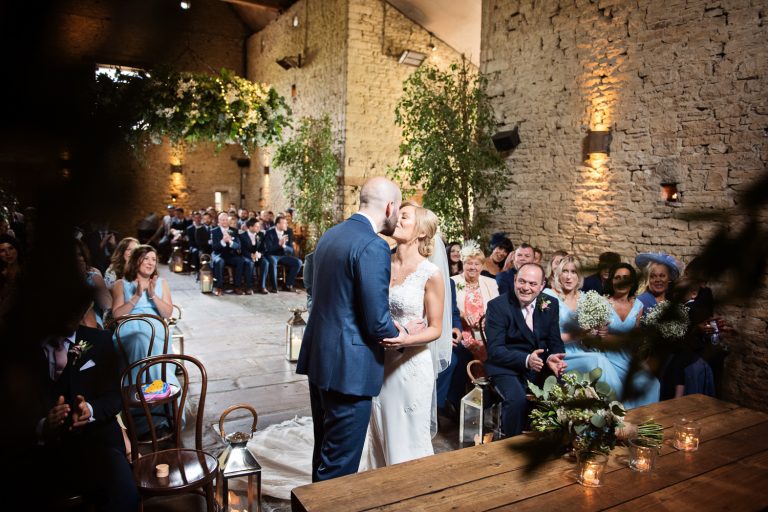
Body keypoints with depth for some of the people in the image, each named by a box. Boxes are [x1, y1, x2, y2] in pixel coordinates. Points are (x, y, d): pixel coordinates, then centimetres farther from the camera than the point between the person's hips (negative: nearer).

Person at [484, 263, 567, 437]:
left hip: (541, 367, 4)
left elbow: (555, 342, 7)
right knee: (518, 400, -31)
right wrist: (526, 360, -30)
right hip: (507, 368, -4)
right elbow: (494, 350, -14)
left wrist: (552, 358, -18)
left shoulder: (551, 305, 5)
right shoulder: (497, 306, -8)